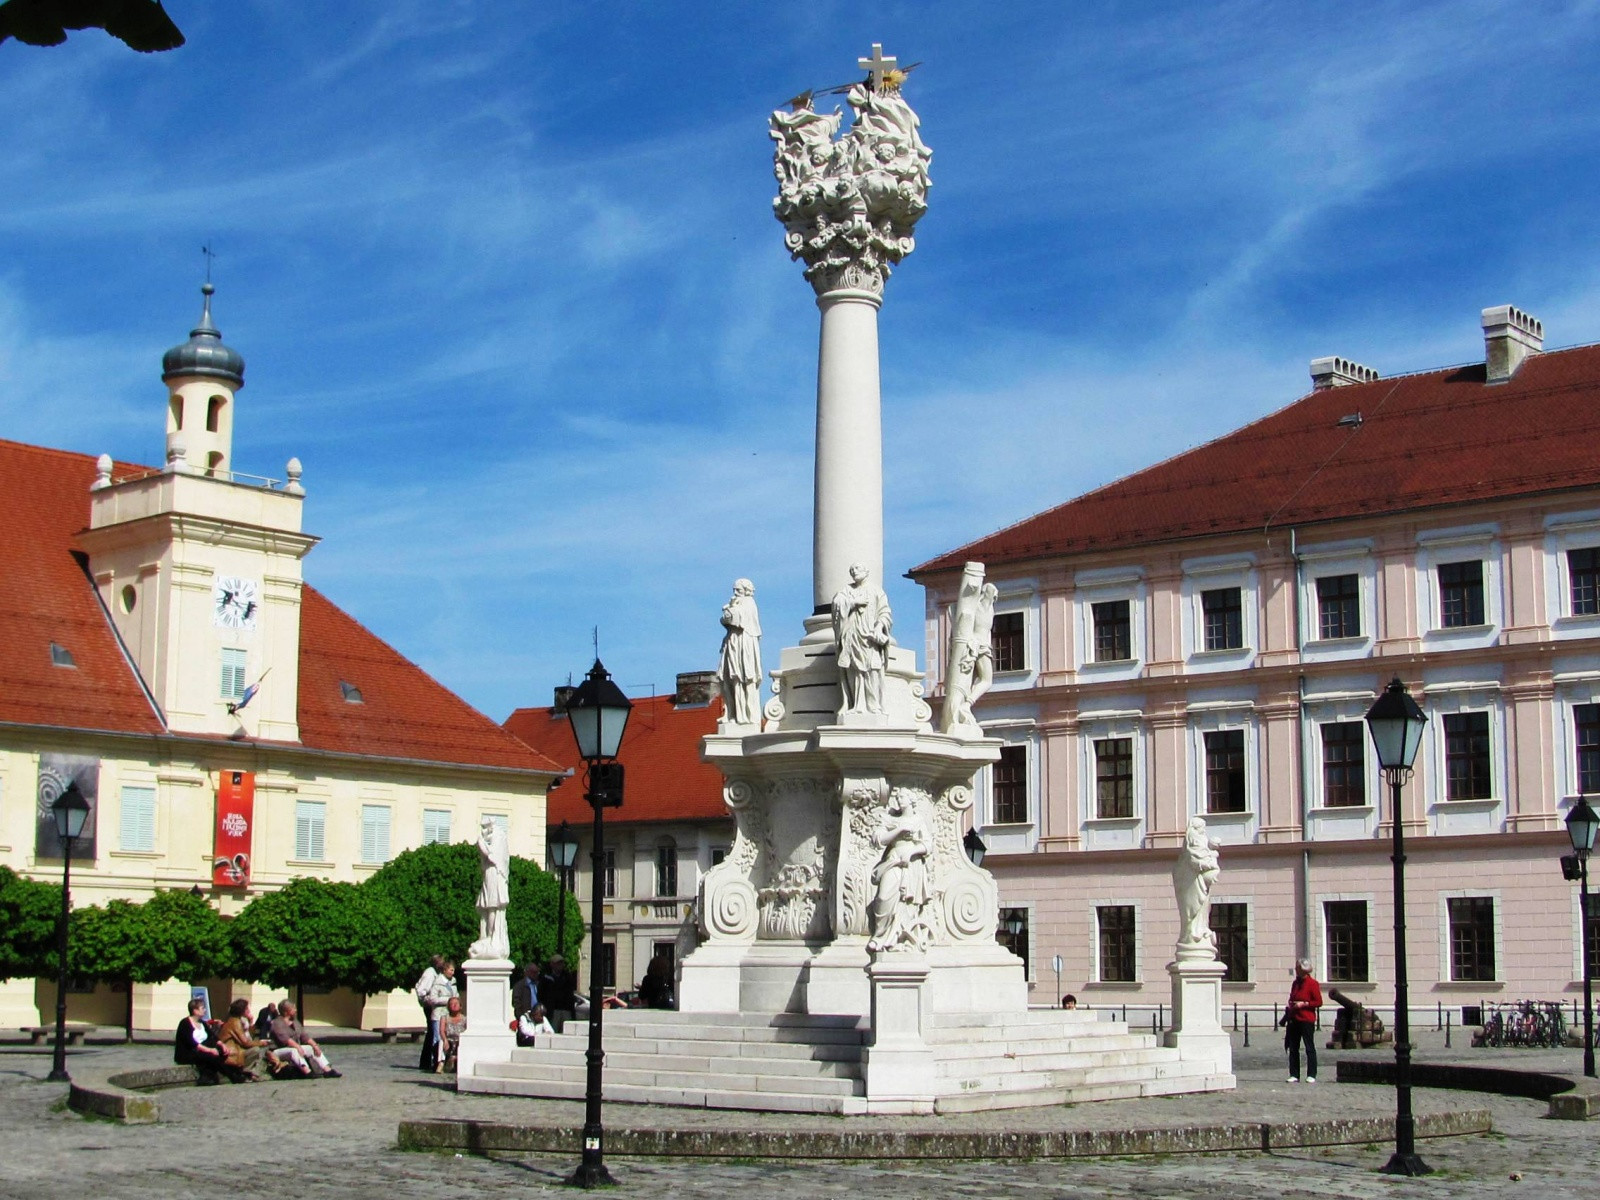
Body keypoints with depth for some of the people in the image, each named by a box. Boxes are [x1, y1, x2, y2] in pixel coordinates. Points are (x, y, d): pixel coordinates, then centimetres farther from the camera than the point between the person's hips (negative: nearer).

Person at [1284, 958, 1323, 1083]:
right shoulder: (1295, 983, 15)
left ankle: (1311, 1075, 2)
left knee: (1310, 1048, -2)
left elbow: (1319, 1002, -9)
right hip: (1294, 1020, 7)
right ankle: (1294, 1075, 10)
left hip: (1307, 1020, -7)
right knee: (1293, 1048, 6)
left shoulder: (1312, 984, -7)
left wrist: (1303, 1004, -16)